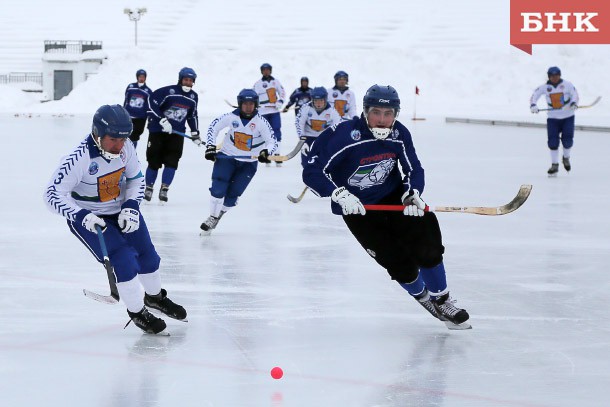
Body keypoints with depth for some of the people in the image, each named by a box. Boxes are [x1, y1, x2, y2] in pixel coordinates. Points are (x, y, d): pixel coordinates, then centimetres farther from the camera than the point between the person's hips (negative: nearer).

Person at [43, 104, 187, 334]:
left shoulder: (125, 148, -15)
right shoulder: (80, 158, -32)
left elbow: (136, 179, 3)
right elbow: (53, 195, -30)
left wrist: (131, 207, -11)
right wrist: (82, 217, -38)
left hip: (120, 211, 6)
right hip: (88, 217, -6)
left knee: (147, 254, 15)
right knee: (124, 260, -16)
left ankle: (155, 296, 43)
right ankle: (137, 313, 5)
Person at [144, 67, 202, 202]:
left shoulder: (193, 96, 7)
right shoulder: (168, 91, -13)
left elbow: (192, 115, 19)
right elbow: (152, 104, -17)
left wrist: (195, 133, 17)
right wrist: (162, 120, -22)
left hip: (176, 133, 4)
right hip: (158, 130, -4)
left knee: (172, 161, -7)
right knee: (154, 161, 1)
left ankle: (164, 189, 3)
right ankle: (149, 188, 18)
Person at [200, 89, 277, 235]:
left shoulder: (261, 122, -15)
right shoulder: (232, 117, -10)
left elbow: (272, 142, -16)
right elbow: (213, 127, 3)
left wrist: (266, 152, -37)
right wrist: (210, 146, -5)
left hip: (248, 163, 0)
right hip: (227, 157, 0)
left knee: (233, 194, -2)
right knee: (218, 189, -13)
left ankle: (218, 215, 22)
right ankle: (212, 217, 2)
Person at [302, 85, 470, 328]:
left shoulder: (399, 135, -12)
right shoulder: (344, 136, -27)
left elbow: (414, 170, -3)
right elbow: (312, 172, -25)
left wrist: (413, 194, -23)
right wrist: (340, 195, -37)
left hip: (393, 197, 4)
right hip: (357, 208, -4)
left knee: (427, 248, -10)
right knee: (402, 265, -7)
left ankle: (442, 301, 14)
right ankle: (422, 297, 26)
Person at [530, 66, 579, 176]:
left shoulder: (567, 85, -4)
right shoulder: (545, 87, -2)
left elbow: (574, 94, -4)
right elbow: (534, 95, -3)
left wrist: (574, 103, -25)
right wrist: (533, 105, -22)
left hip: (568, 117, -1)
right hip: (552, 118, 1)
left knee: (567, 140, -8)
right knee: (552, 141, -7)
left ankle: (566, 158, 23)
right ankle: (554, 165, 5)